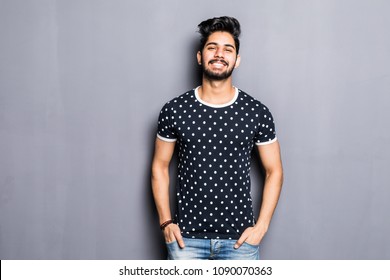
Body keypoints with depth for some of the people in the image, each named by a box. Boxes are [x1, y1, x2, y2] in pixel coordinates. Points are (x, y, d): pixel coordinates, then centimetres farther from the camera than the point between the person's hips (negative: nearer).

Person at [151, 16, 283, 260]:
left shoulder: (257, 112, -4)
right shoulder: (174, 110, -3)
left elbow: (274, 171, 4)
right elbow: (160, 167, 6)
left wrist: (261, 226, -3)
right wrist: (166, 222, 0)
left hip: (239, 238, 0)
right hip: (186, 236, 0)